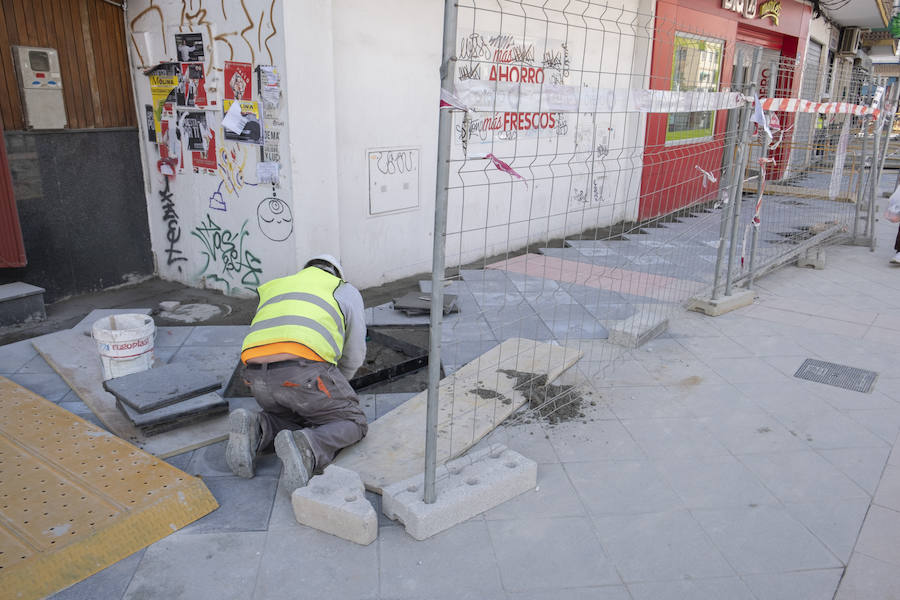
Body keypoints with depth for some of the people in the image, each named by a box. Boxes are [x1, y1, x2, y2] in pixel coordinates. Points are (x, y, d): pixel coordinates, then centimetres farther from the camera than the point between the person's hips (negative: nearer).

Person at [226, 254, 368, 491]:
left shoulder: (273, 287, 37)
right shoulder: (347, 292, 25)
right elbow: (354, 356, 26)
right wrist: (334, 388, 45)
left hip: (257, 375, 5)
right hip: (304, 371, -5)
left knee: (302, 422, 29)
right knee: (352, 424, 13)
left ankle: (256, 430, -1)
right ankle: (303, 450, -16)